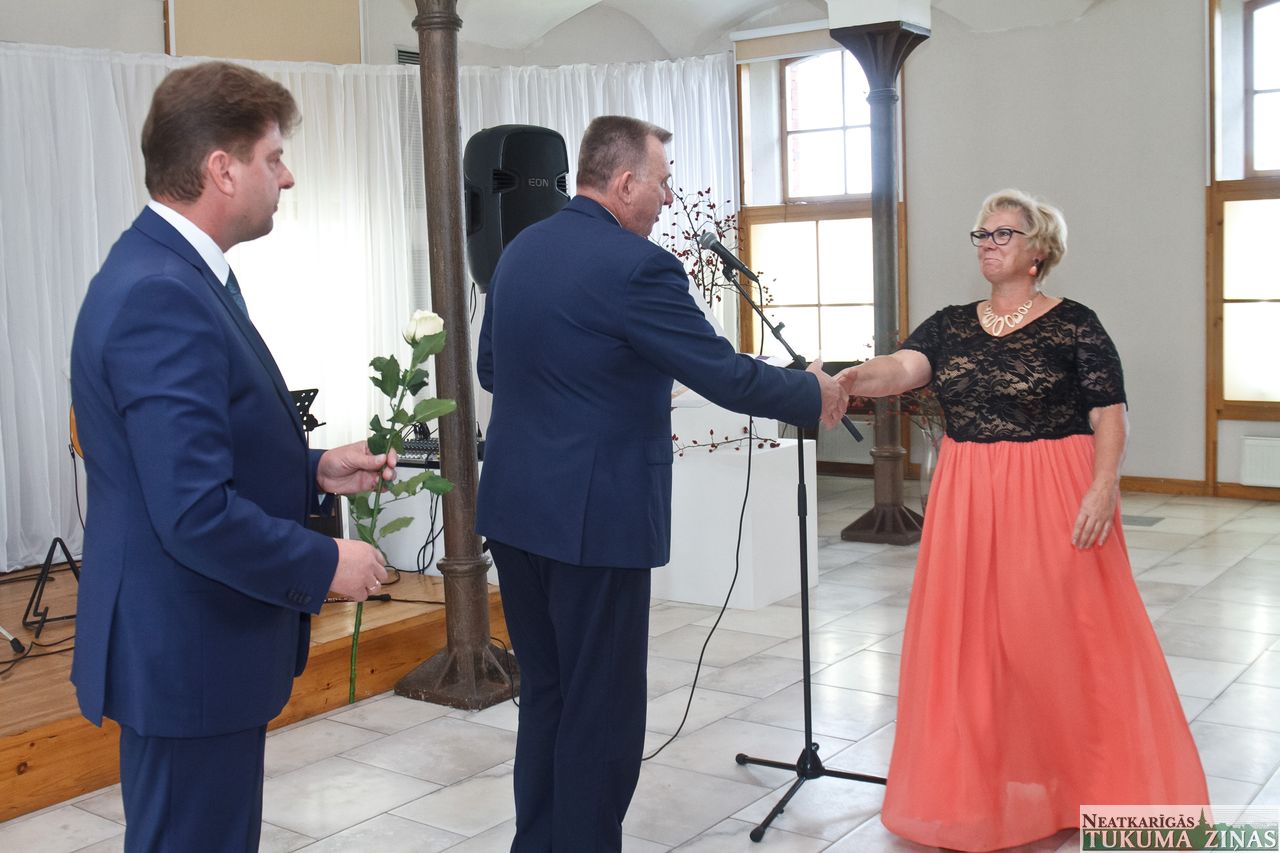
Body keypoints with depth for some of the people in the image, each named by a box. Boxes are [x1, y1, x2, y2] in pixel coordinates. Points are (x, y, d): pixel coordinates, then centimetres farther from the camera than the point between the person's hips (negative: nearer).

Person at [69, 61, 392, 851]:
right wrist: (326, 566, -16)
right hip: (188, 655, -10)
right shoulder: (161, 296, -25)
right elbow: (198, 513, -29)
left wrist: (314, 469, 5)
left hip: (195, 643, 10)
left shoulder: (175, 270, 8)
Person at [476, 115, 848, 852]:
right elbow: (726, 375, -14)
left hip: (515, 508, 8)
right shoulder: (636, 265, -17)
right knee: (603, 709, 5)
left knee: (546, 695, 19)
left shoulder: (519, 251, 8)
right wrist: (812, 393, 3)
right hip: (594, 516, -8)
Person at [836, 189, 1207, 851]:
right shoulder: (950, 325, 8)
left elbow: (1111, 415, -6)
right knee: (969, 638, 7)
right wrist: (850, 380, -29)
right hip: (968, 499, 4)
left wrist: (1103, 487, -19)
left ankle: (1081, 781, 19)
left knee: (1056, 635, 0)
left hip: (1052, 499, -4)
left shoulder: (1075, 324, -2)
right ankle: (978, 790, 23)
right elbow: (903, 368, -9)